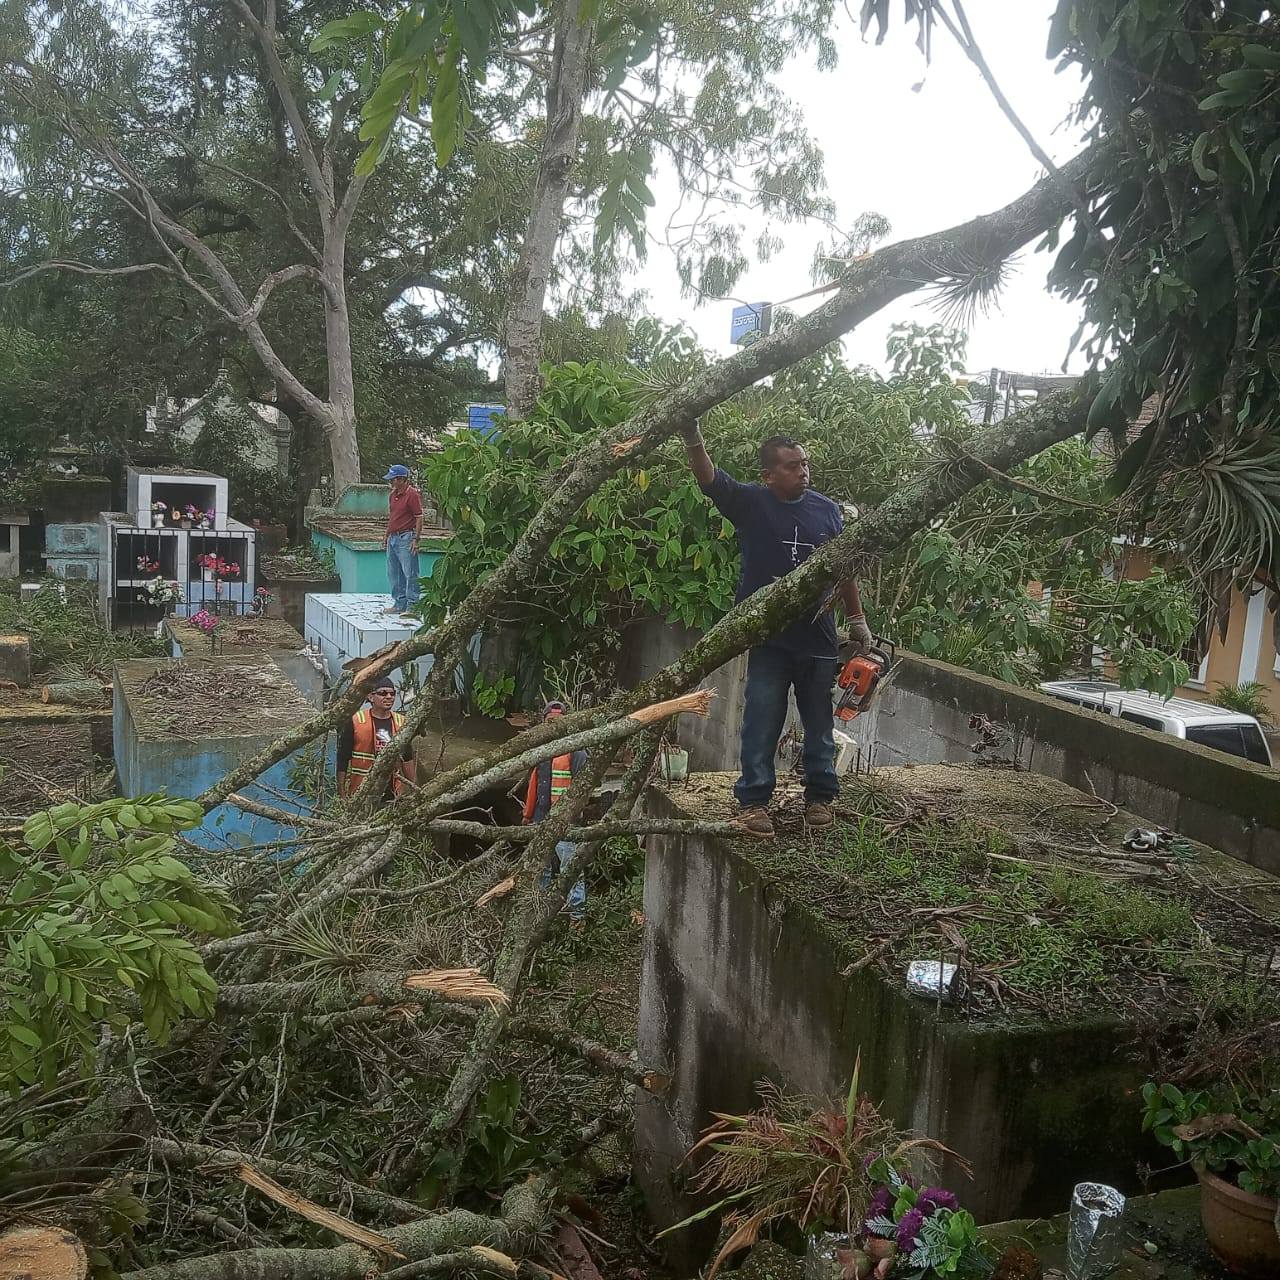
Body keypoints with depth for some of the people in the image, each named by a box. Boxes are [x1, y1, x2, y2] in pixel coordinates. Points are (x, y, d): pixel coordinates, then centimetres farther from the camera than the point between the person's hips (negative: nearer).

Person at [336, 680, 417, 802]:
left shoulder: (400, 722, 10)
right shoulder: (355, 722, -3)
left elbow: (408, 760, 16)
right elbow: (342, 760, -1)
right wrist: (341, 794, -3)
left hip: (392, 795, 3)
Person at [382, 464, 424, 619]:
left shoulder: (412, 494, -12)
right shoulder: (393, 494, 14)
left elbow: (419, 518, -14)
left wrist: (416, 539, -18)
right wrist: (386, 534, 20)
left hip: (406, 538, -10)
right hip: (393, 538, 10)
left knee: (410, 574, -7)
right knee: (394, 573, 14)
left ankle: (412, 606, -3)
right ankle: (400, 604, 23)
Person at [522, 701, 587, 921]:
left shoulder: (575, 748, -5)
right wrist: (529, 813, 20)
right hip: (541, 817, 8)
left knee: (569, 864, -10)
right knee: (541, 866, 14)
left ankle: (576, 909, -7)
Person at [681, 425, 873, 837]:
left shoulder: (828, 510, 5)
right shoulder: (750, 502, -5)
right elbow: (708, 478, -21)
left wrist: (857, 621, 16)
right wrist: (693, 437, -39)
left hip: (818, 637, 3)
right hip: (768, 638, -3)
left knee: (819, 723, 12)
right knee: (762, 721, 0)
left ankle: (820, 796, 25)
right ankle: (754, 800, 10)